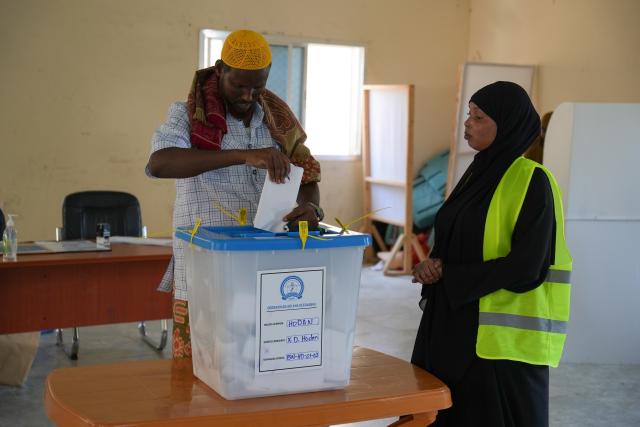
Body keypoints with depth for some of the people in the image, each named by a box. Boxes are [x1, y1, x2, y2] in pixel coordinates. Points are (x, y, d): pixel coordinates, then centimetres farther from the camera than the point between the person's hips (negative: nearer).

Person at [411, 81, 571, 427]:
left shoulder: (532, 182, -13)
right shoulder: (478, 172, 11)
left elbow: (525, 268, -19)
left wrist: (447, 275, -12)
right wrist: (434, 266, -6)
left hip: (501, 340, -7)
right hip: (456, 326, 8)